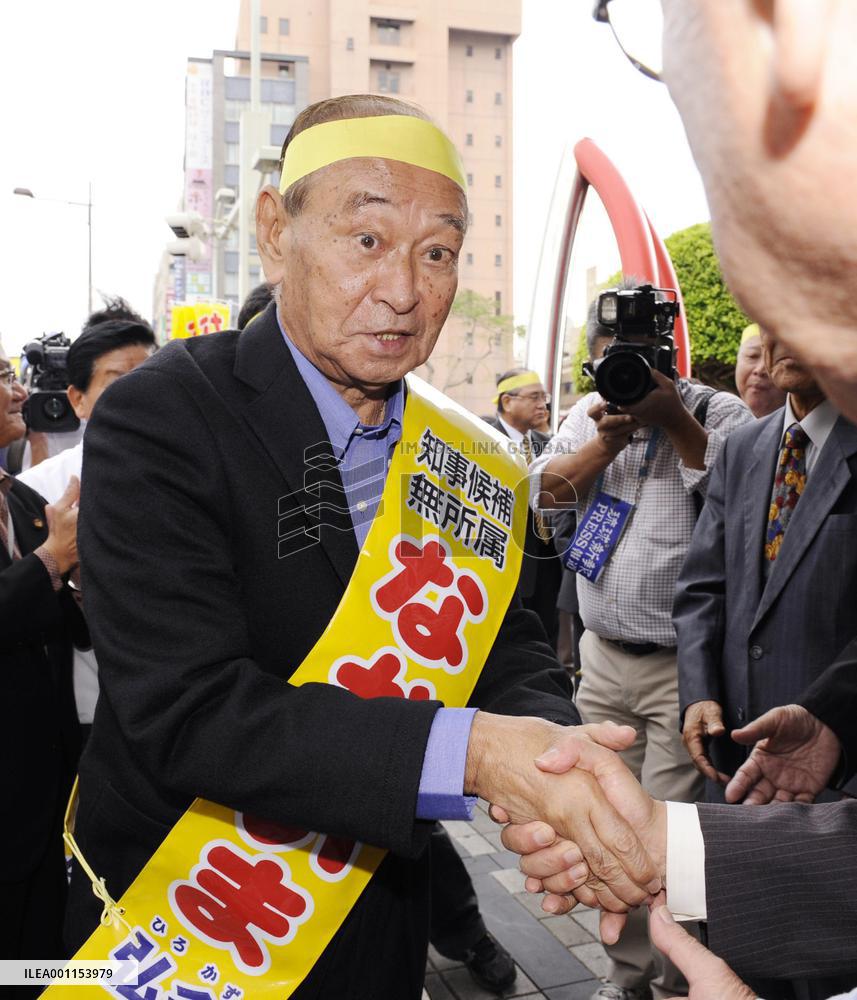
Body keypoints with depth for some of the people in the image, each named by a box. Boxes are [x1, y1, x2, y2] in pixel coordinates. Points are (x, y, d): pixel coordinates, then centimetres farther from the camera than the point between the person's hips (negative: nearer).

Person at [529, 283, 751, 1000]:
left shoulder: (719, 412, -3)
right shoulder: (590, 412, 10)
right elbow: (543, 492, -1)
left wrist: (675, 421, -19)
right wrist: (610, 439, -13)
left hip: (682, 664, -4)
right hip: (602, 657, 5)